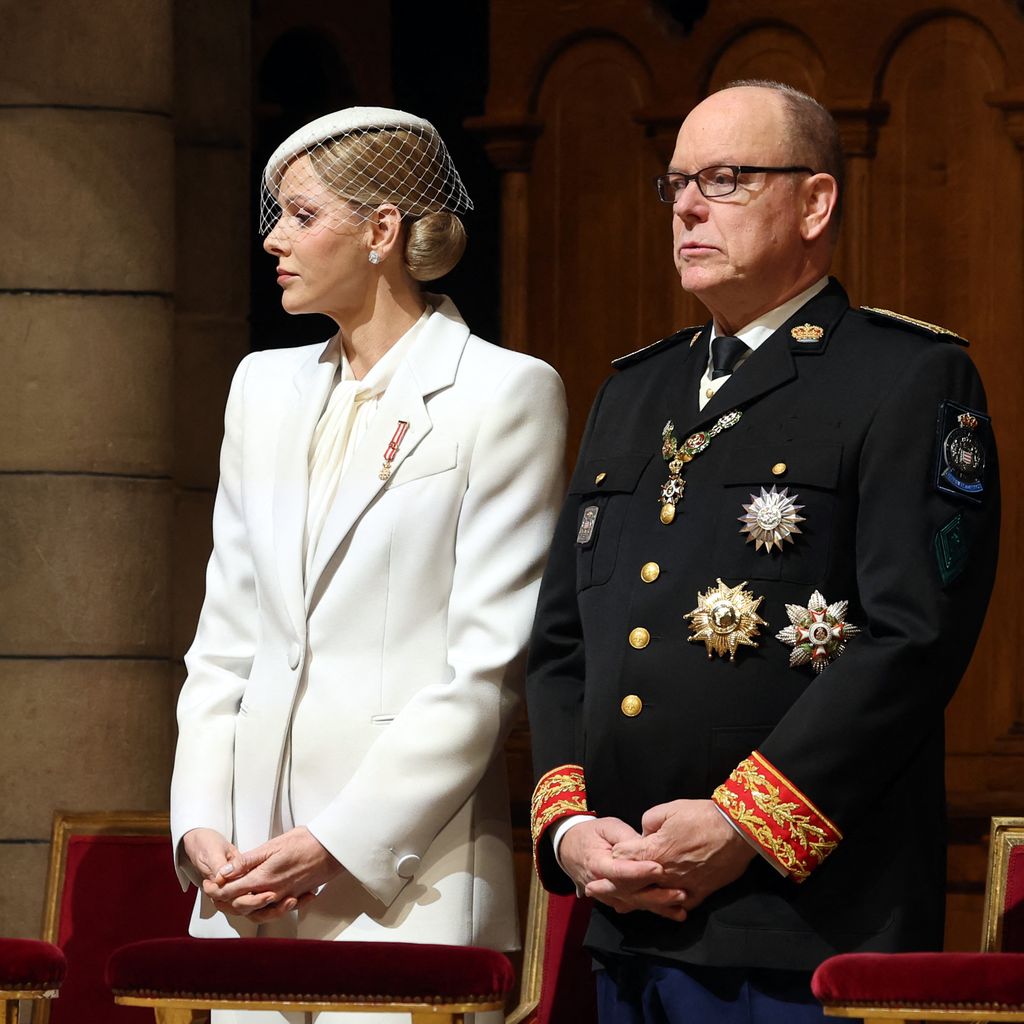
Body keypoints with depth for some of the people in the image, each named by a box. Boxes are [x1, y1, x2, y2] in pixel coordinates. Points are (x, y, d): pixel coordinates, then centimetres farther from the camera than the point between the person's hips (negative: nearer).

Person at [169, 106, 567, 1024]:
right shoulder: (265, 388, 16)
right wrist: (200, 825, 1)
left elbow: (489, 668, -9)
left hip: (406, 876, -5)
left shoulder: (507, 394, -4)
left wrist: (334, 844, -13)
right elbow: (225, 639, 16)